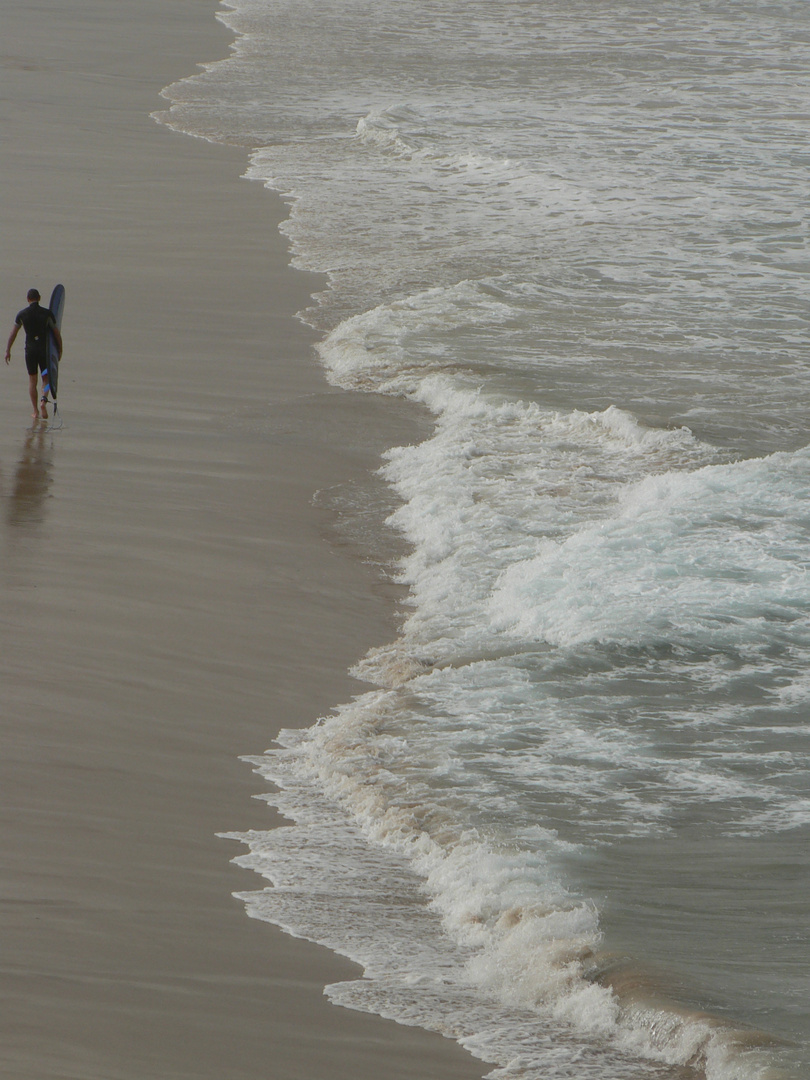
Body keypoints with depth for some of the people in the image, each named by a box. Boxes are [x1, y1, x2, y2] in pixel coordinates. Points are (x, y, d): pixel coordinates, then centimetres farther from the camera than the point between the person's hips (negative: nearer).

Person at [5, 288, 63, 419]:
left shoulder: (22, 314, 0)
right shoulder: (47, 313, -3)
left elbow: (13, 334, 8)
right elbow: (56, 333, 0)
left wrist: (8, 350, 17)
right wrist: (59, 350, 11)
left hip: (30, 349, 1)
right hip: (45, 349, -1)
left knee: (32, 380, 10)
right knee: (46, 378, 10)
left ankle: (36, 411, 6)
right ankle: (43, 400, -18)